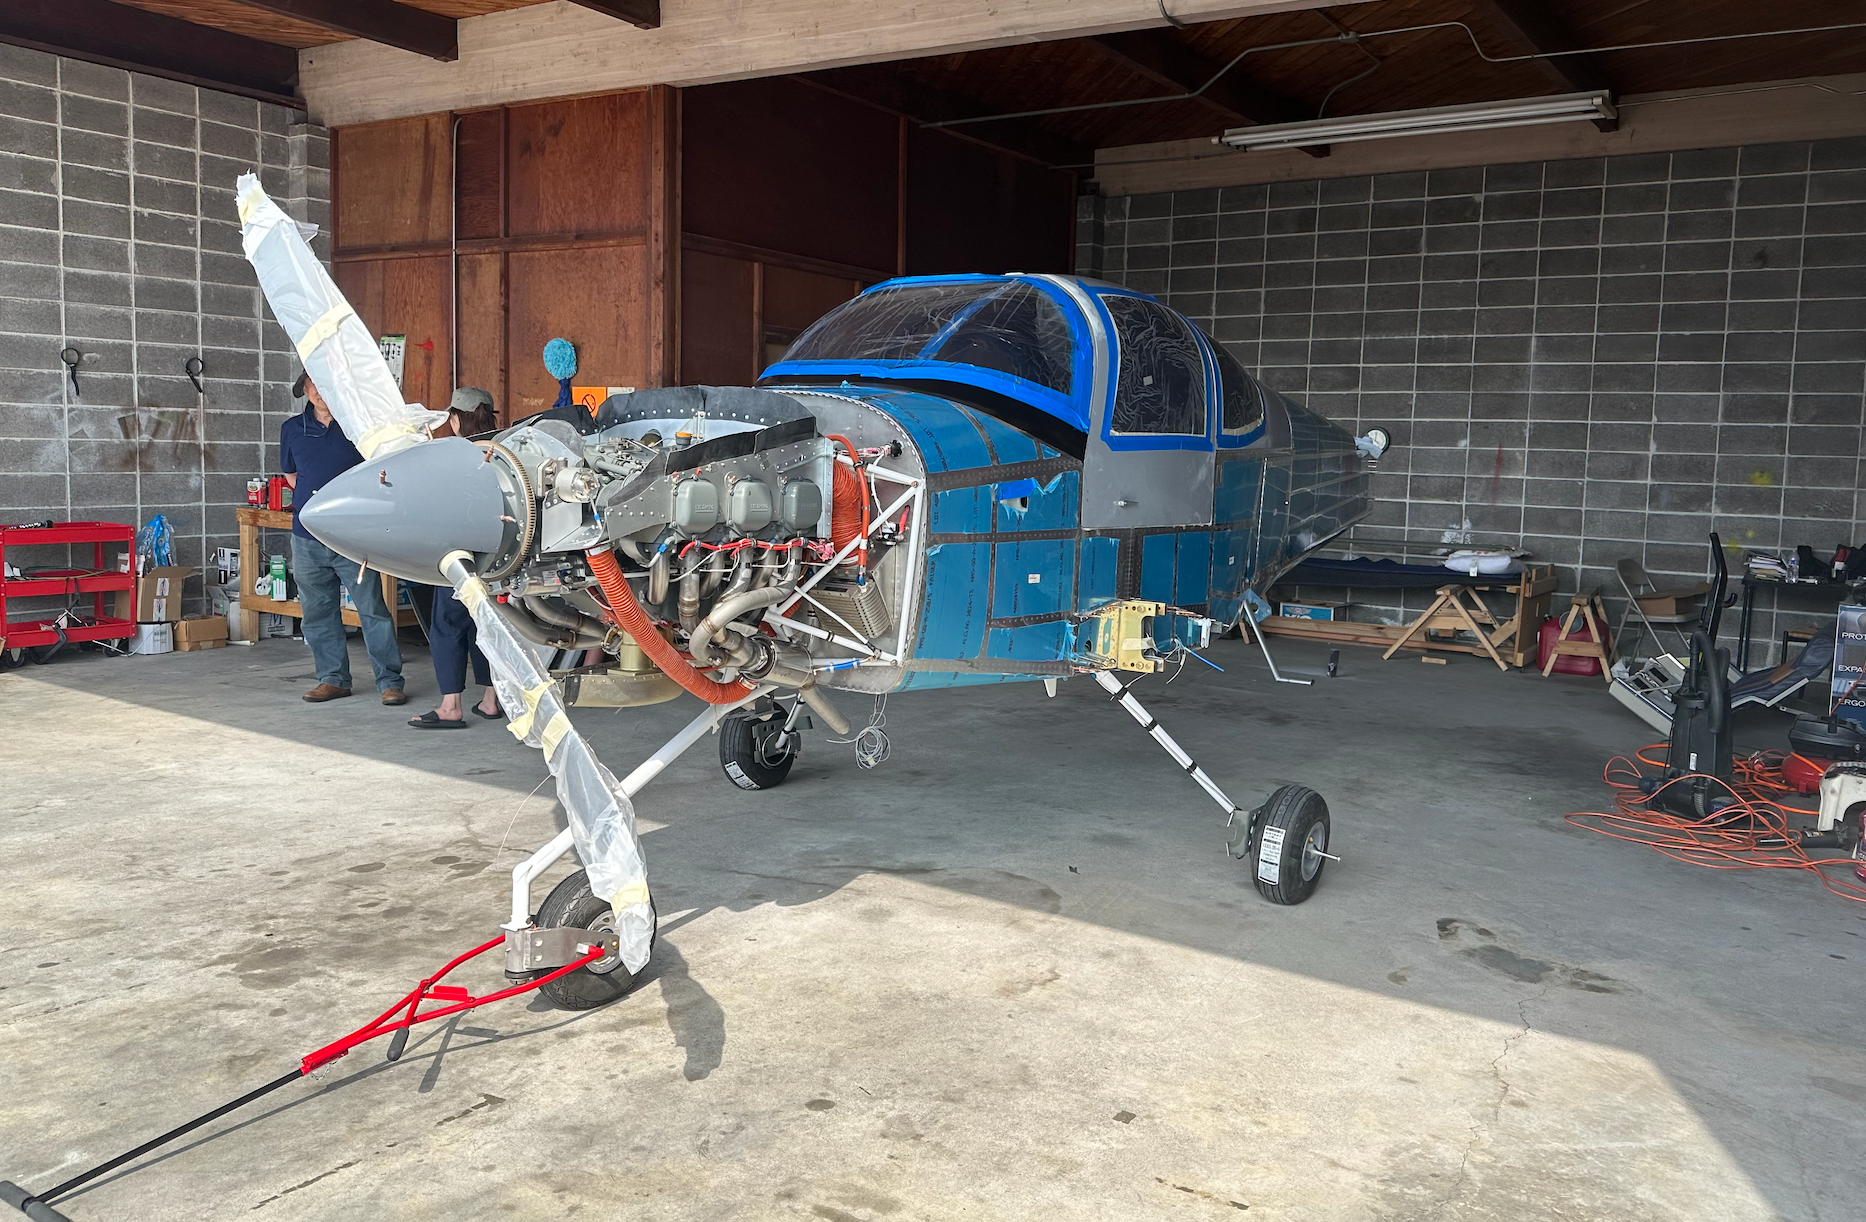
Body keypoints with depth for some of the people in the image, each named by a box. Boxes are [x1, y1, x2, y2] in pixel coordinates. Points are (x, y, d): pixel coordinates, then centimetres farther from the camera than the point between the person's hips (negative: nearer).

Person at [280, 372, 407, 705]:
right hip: (308, 537, 4)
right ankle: (333, 678, 19)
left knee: (372, 608, -6)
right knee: (318, 611, 8)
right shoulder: (292, 428, 11)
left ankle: (389, 680, 0)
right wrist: (315, 498, 9)